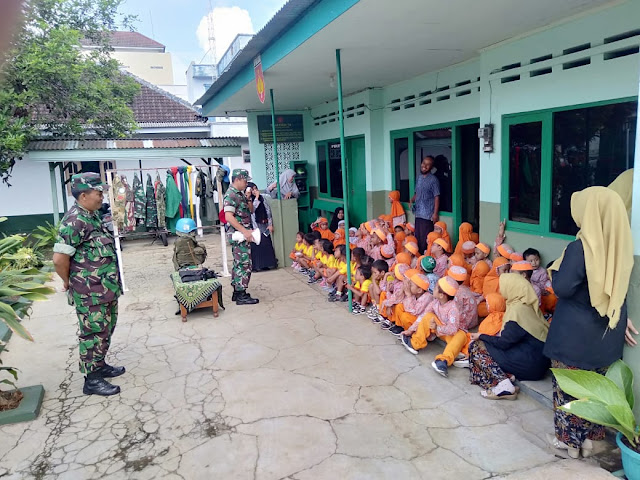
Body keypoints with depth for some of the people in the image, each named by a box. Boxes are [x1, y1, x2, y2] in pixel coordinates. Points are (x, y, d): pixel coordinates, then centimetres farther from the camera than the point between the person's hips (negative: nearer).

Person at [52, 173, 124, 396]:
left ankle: (100, 366, 36)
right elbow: (59, 259, -24)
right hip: (90, 292, -9)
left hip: (105, 287, 9)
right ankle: (91, 380, 14)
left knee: (105, 329, 20)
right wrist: (69, 282, -7)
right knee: (93, 333, 2)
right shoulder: (75, 221, -21)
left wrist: (111, 283, 16)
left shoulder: (92, 215, 9)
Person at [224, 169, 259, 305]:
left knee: (239, 264, 14)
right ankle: (241, 296, 0)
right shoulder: (231, 195, -15)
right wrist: (245, 231, -25)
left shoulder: (240, 194, 14)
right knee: (244, 264, -7)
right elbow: (228, 217, -24)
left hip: (243, 234, 10)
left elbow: (250, 211, 23)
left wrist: (248, 199, 3)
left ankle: (237, 292, 23)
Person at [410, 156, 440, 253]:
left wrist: (435, 213, -15)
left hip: (428, 214, -7)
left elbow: (437, 197, -10)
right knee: (417, 237, 12)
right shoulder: (419, 178, 13)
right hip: (418, 213, 7)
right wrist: (412, 200, 2)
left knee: (425, 238, -6)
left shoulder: (433, 180, -8)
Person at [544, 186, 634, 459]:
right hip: (607, 333, 6)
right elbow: (618, 290, 8)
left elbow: (561, 288, -19)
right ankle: (591, 436, 33)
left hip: (575, 334, -6)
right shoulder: (620, 246, -3)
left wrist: (556, 269, -4)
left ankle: (570, 439, 22)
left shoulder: (580, 248, -24)